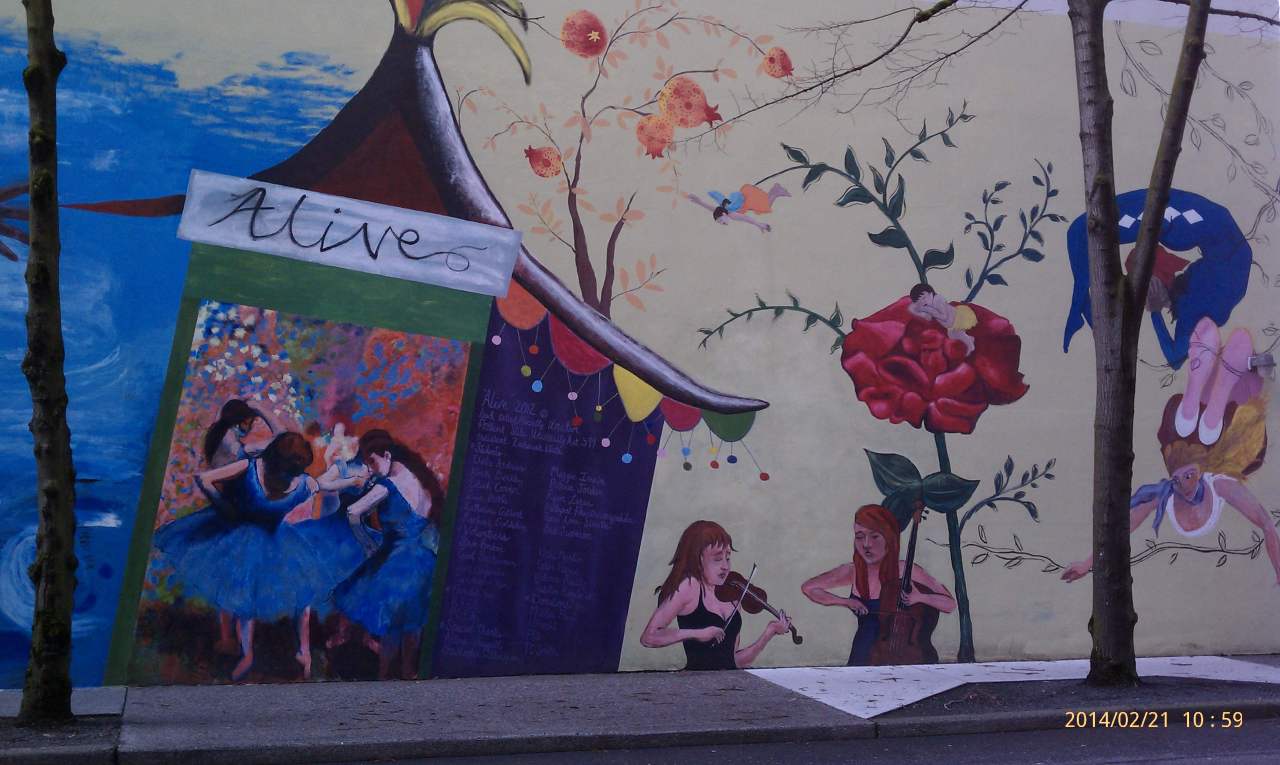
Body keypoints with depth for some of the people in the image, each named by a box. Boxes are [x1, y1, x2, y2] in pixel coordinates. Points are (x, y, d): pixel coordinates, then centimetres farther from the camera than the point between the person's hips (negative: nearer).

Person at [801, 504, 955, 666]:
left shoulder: (907, 571, -9)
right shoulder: (852, 572, -1)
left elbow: (950, 604, -3)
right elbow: (808, 588, 9)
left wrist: (920, 597, -21)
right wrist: (844, 601, -4)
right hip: (864, 658, 2)